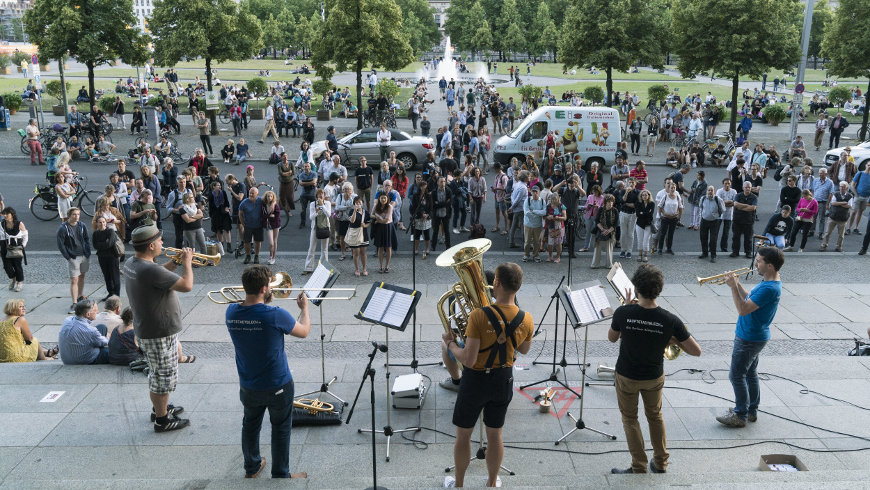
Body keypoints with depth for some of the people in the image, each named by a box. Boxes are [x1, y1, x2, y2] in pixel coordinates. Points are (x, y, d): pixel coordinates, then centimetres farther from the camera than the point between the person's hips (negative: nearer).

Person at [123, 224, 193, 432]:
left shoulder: (130, 263, 1)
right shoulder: (150, 270, -30)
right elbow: (186, 285, -27)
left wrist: (175, 262, 6)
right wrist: (187, 263, -11)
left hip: (145, 330, 10)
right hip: (159, 334, -10)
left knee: (157, 374, 26)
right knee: (164, 378, 6)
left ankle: (159, 408, 42)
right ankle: (162, 420, 19)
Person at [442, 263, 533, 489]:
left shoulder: (479, 316, -27)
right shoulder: (526, 320, -12)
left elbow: (468, 360, -25)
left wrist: (450, 343, -8)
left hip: (476, 380, -4)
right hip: (504, 381, 4)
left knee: (463, 435, 17)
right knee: (495, 435, 21)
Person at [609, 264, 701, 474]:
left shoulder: (623, 313, -25)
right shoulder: (670, 320, -23)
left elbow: (611, 338, -4)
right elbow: (696, 351, -15)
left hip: (626, 377, -2)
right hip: (654, 377, 2)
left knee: (630, 419, 18)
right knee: (655, 416, 26)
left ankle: (639, 468, 22)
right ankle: (660, 464, 37)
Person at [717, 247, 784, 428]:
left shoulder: (769, 288, -29)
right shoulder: (767, 281, 4)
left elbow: (743, 309, -30)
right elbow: (749, 299, 14)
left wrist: (733, 286, -27)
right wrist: (737, 284, 2)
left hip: (749, 339, -10)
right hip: (753, 336, 10)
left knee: (736, 376, 0)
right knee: (750, 373, 20)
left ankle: (740, 416, 11)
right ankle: (751, 411, 33)